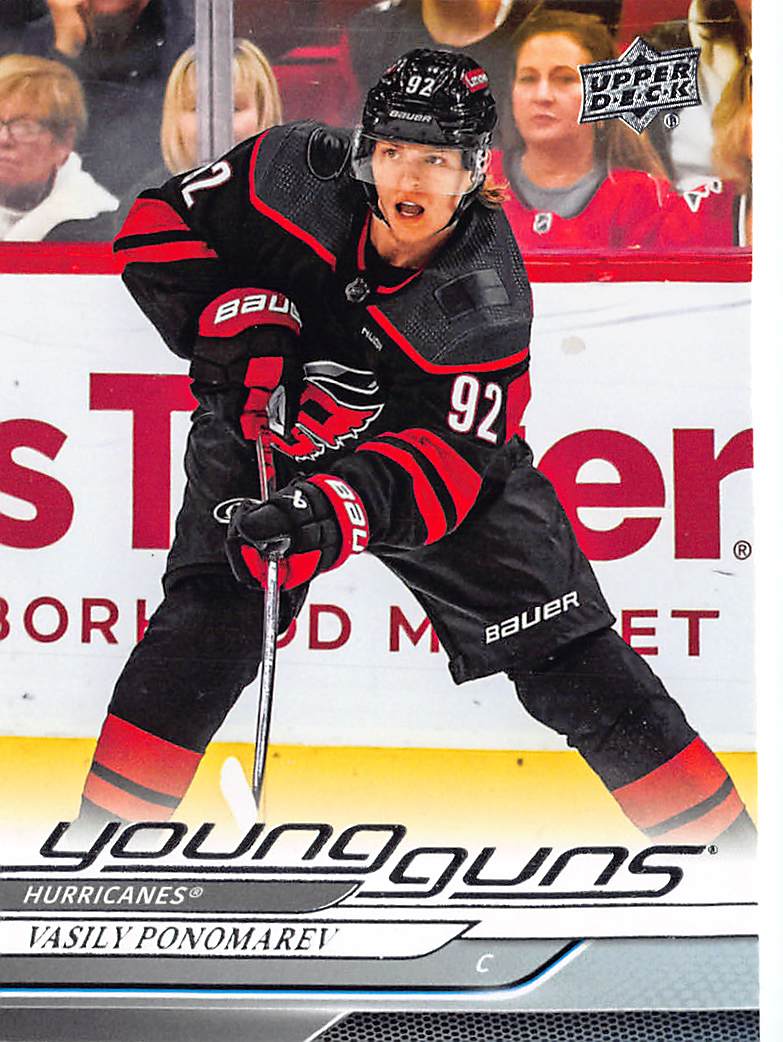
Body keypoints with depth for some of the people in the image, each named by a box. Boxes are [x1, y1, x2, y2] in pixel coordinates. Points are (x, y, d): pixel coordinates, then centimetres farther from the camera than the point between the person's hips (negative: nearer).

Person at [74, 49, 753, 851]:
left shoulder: (485, 301, -27)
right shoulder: (301, 178, -23)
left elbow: (446, 460, -31)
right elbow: (159, 225, -12)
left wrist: (341, 509, -48)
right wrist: (233, 315, -27)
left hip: (431, 457, -1)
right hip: (266, 435, 1)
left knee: (565, 658, -3)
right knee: (208, 620, -19)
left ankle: (717, 835, 8)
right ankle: (108, 825, -7)